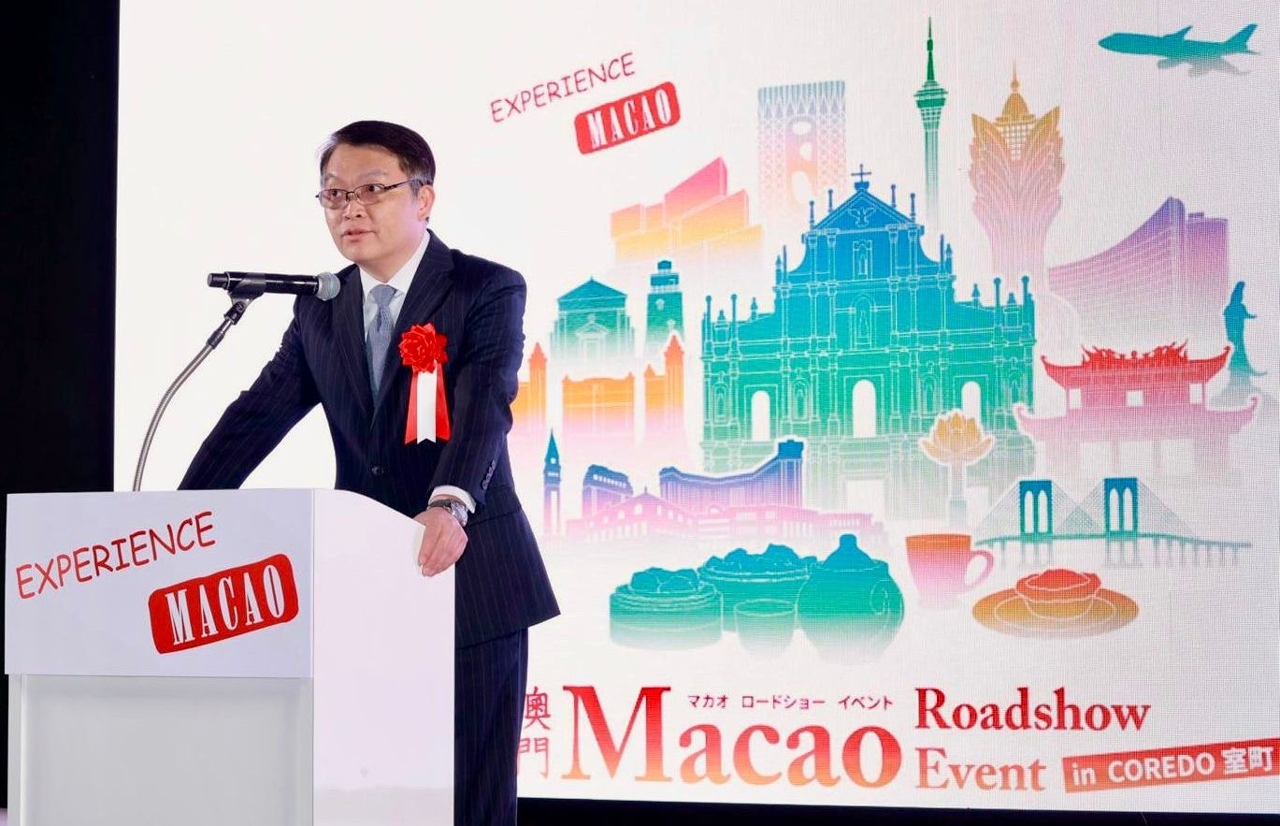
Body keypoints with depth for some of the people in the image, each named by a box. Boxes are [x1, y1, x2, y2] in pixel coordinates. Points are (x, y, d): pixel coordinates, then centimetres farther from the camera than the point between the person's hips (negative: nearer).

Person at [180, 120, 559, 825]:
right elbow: (259, 414, 7)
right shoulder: (319, 309, 11)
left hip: (470, 581, -5)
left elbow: (483, 407, -22)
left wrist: (450, 504, -40)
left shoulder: (488, 290, -6)